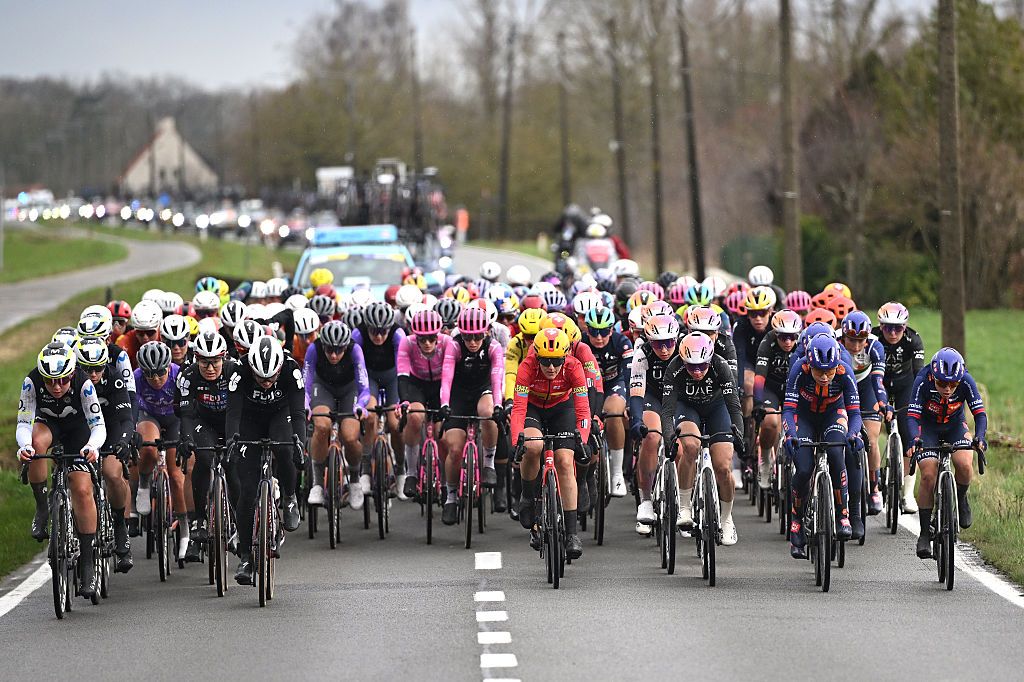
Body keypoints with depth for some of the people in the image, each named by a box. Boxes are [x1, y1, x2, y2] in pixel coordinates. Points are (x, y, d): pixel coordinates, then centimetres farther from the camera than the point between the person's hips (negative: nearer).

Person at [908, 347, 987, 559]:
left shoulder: (966, 381, -27)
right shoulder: (923, 382, -31)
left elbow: (980, 413, -27)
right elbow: (913, 416, -32)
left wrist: (979, 437, -46)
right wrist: (915, 440, -51)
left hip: (955, 425, 1)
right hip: (928, 427, -1)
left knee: (964, 464, -27)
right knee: (928, 475, -18)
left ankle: (961, 500, 5)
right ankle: (925, 533, -7)